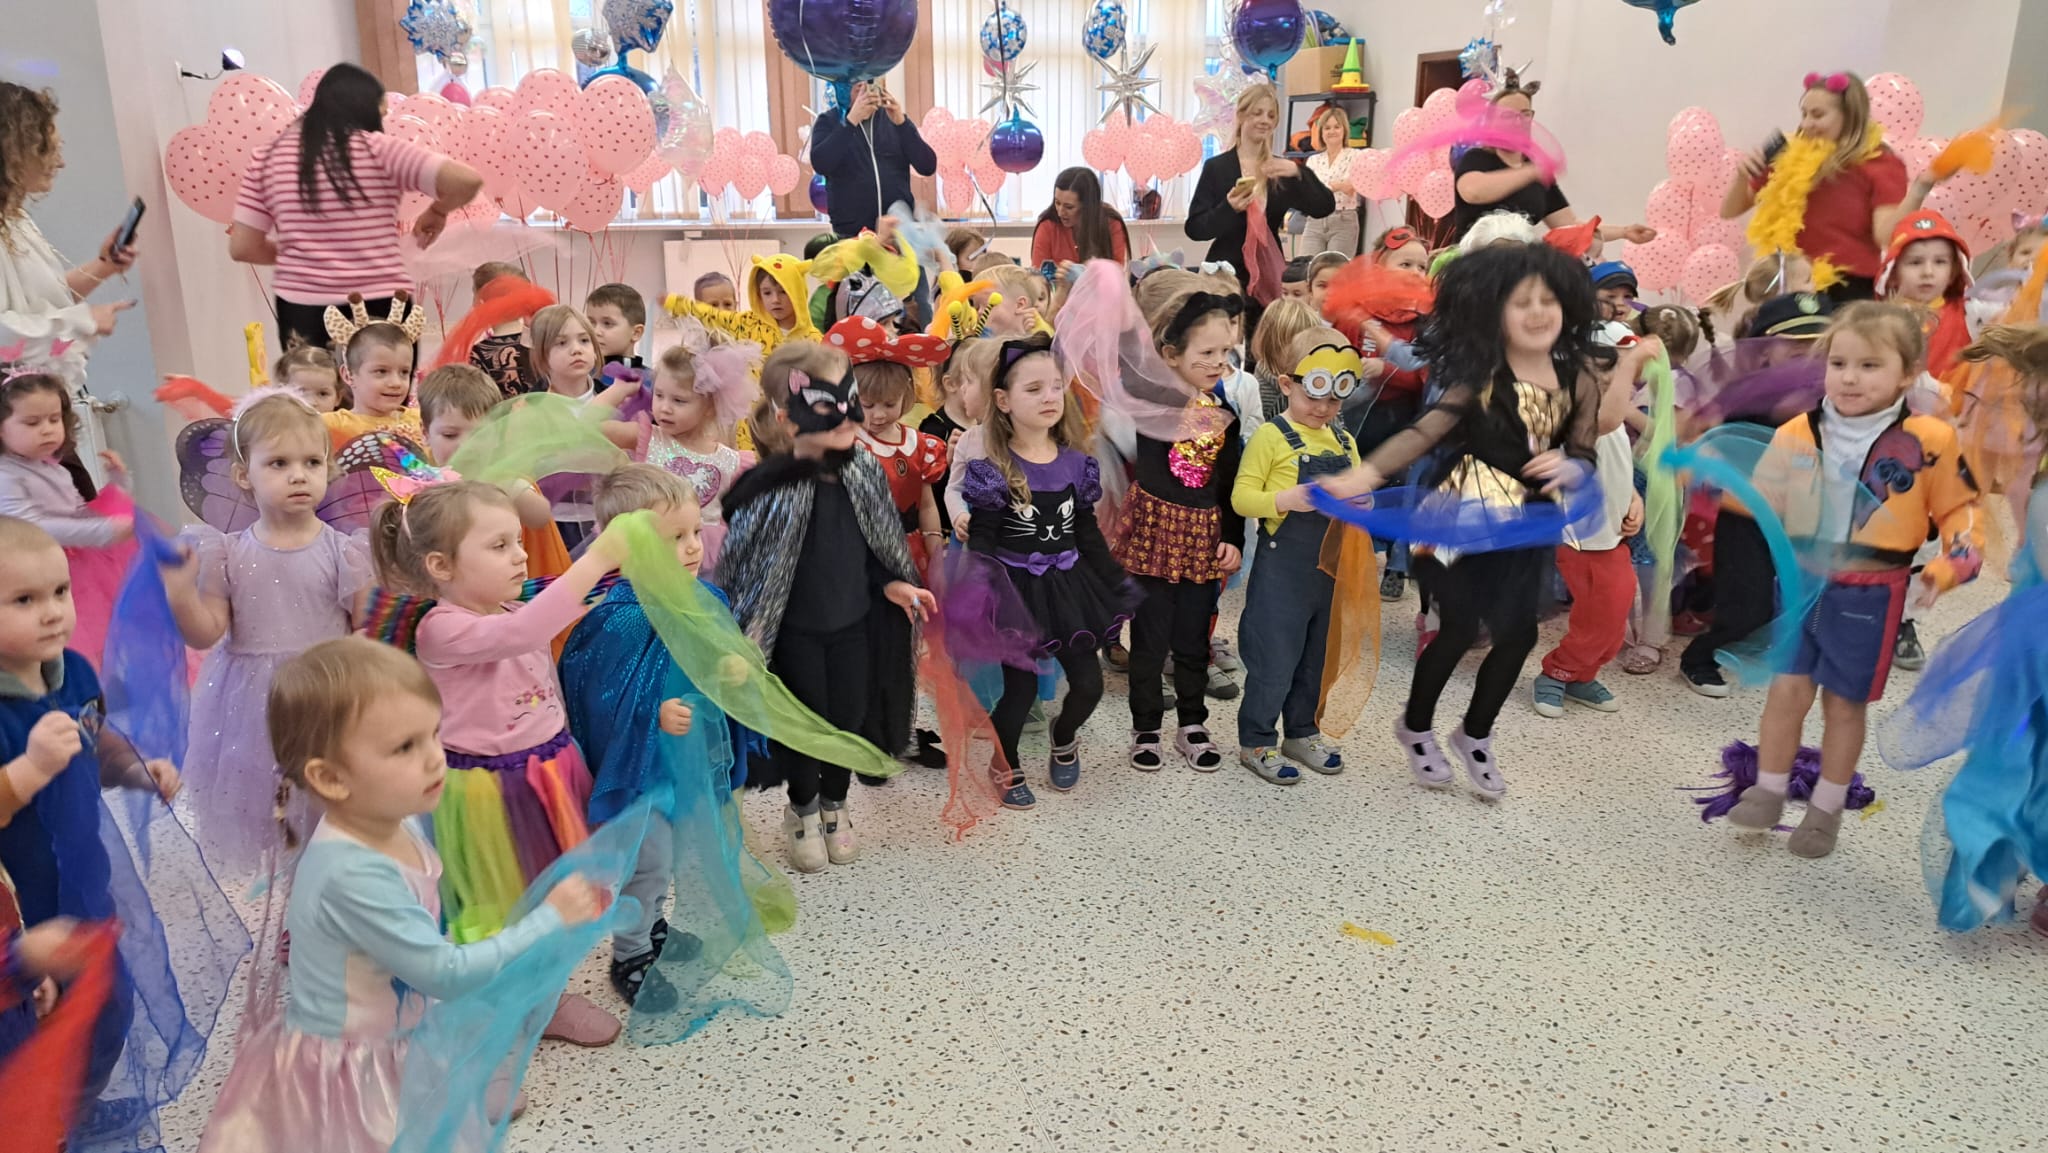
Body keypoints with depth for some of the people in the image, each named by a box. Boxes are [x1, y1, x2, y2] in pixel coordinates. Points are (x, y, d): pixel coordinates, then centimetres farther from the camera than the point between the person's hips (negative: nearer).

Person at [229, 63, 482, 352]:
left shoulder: (269, 157, 6)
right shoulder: (378, 149, -4)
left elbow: (242, 247, 4)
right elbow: (467, 181, -13)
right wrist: (438, 211, 7)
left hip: (304, 310, 3)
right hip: (380, 306, -3)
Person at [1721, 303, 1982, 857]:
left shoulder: (1930, 441, -10)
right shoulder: (1796, 434, -4)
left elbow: (1960, 511, 1)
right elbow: (1762, 504, 8)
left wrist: (1946, 570, -11)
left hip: (1868, 597, -2)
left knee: (1845, 703, 9)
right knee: (1787, 689, 3)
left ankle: (1827, 808, 26)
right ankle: (1768, 792, 21)